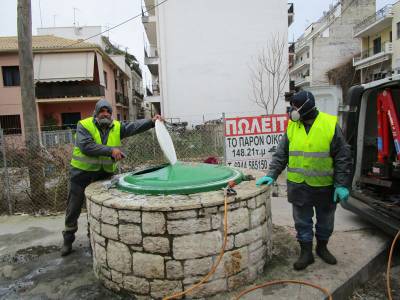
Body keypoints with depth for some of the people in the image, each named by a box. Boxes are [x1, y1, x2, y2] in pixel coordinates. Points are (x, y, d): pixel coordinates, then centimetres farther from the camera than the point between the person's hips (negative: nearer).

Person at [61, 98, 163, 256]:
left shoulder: (117, 127, -2)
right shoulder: (84, 125, -13)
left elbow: (134, 126, -16)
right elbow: (86, 146, -27)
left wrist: (151, 121, -31)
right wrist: (110, 150, -32)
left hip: (105, 172, 3)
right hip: (82, 172, -3)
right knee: (74, 207, 8)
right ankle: (68, 239, 26)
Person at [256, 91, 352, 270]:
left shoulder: (330, 124, -10)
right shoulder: (292, 126, 0)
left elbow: (343, 157, -7)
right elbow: (281, 155, 3)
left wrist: (342, 184, -10)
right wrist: (271, 175, -8)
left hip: (325, 186, -1)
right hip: (299, 186, 2)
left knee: (325, 221, 18)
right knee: (302, 222, 11)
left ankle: (322, 247, 41)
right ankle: (306, 252, 28)